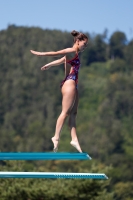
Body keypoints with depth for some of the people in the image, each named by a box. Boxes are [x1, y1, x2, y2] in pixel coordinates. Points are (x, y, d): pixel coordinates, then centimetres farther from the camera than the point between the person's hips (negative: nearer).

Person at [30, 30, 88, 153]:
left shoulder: (73, 55, 20)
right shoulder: (72, 52, -8)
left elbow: (60, 60, 32)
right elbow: (56, 53, -15)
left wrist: (49, 65, 44)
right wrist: (40, 54, -16)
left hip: (73, 85, 10)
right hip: (69, 83, -10)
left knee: (73, 113, 4)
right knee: (65, 112, -11)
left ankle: (74, 139, 1)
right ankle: (56, 137, -10)